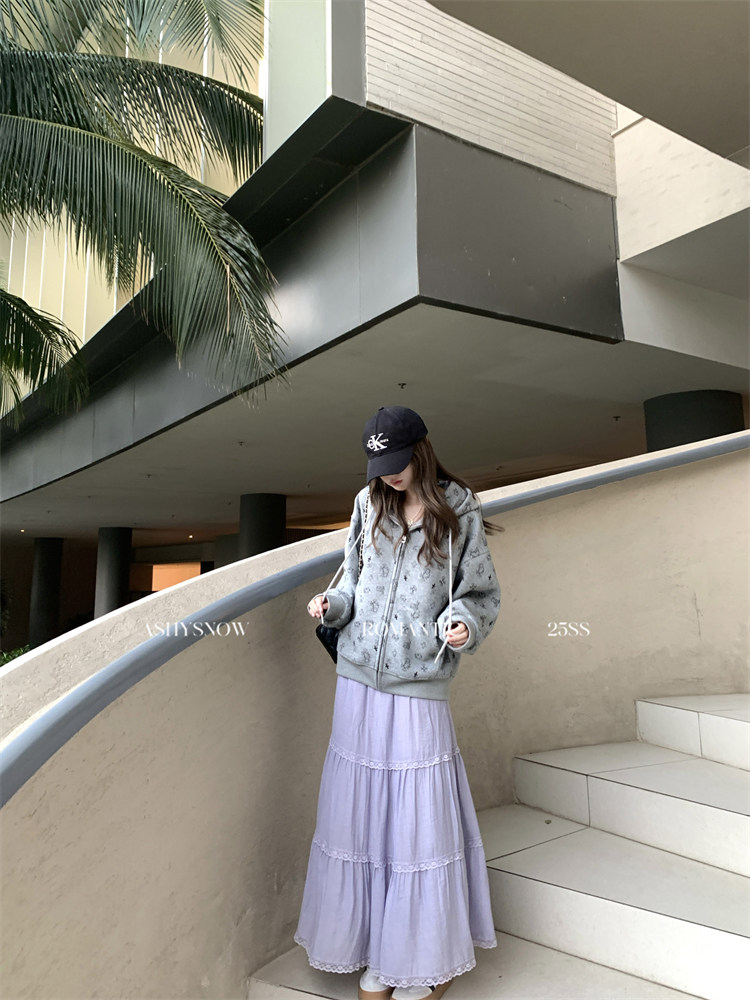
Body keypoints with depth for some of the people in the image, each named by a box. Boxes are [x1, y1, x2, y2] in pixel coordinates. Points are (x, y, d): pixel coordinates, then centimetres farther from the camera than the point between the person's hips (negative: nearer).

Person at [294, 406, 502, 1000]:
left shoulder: (460, 511, -3)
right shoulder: (369, 504, 6)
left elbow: (480, 593, 1)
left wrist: (464, 625, -18)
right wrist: (333, 603, -2)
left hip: (420, 688, -3)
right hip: (359, 681, 4)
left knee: (420, 822, 6)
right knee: (361, 816, 11)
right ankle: (377, 951, 34)